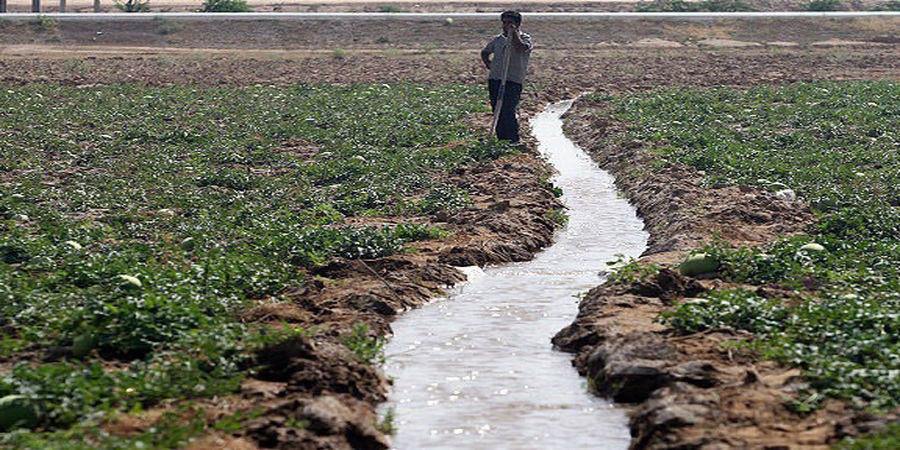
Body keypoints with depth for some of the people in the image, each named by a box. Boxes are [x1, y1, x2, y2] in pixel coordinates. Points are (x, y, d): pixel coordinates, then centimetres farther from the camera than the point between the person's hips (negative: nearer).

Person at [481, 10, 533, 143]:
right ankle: (501, 140, 13)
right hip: (494, 79, 6)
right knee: (497, 111, 6)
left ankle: (514, 140, -8)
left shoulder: (524, 38, 2)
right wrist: (488, 64, 14)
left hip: (513, 81, -6)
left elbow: (521, 48, -22)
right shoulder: (498, 39, 18)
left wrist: (514, 32, -13)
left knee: (508, 111, -16)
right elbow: (485, 52, 32)